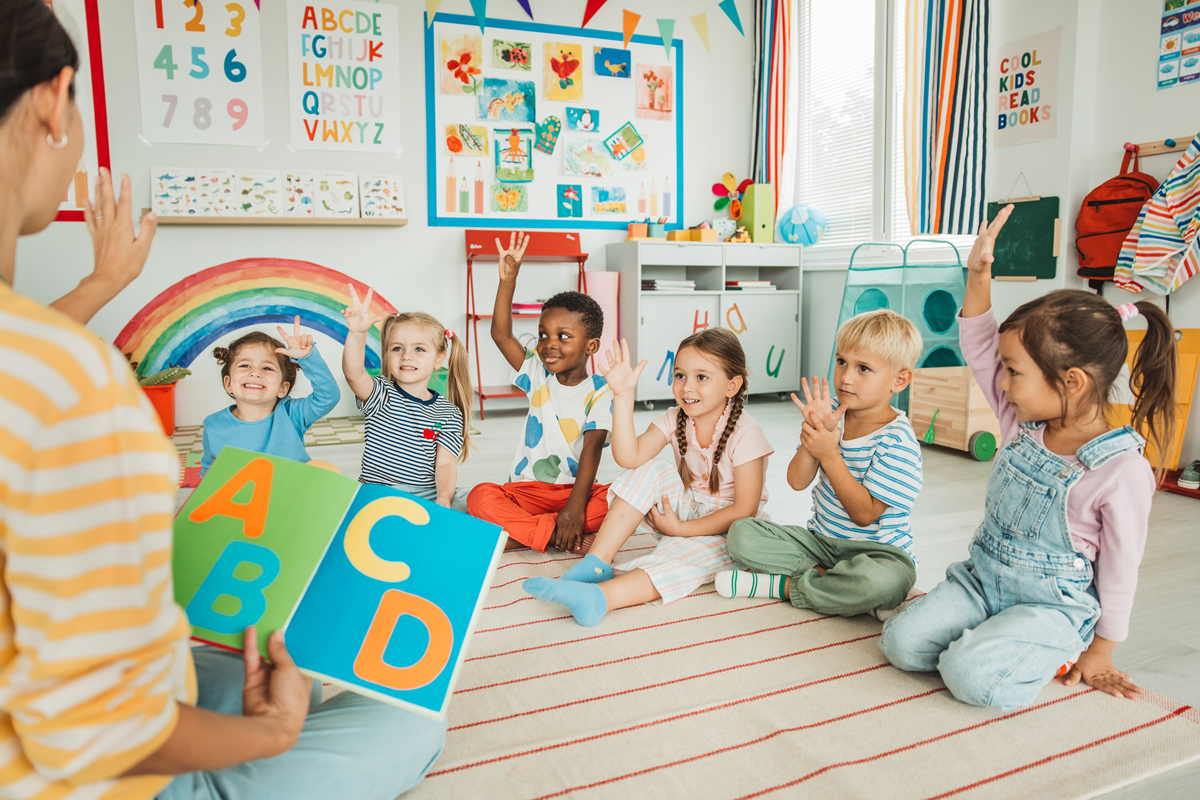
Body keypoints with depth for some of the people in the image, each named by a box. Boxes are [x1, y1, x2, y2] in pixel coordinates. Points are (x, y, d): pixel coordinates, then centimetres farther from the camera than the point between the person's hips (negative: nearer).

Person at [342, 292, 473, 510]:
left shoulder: (449, 413, 5)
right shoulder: (381, 395, 2)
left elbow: (445, 463, -2)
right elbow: (353, 373, -19)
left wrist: (443, 500, -22)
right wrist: (357, 333, -37)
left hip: (429, 494, 1)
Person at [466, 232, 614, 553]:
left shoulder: (599, 391, -5)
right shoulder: (538, 376, 6)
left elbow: (592, 448, -15)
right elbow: (501, 334, -2)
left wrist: (576, 507, -27)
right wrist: (508, 280, -10)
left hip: (576, 489, -2)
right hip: (528, 489, 2)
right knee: (480, 498, -28)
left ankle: (522, 533, -33)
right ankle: (561, 535, -32)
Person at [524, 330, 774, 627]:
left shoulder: (745, 435, -20)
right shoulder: (675, 419, -7)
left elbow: (745, 510, -21)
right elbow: (629, 457, -23)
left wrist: (681, 529, -22)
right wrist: (623, 395, -29)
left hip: (726, 530, -5)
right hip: (684, 512, 5)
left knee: (686, 557, -36)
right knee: (650, 471, -21)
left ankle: (599, 597, -52)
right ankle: (596, 563, -24)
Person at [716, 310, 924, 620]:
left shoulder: (897, 440, -17)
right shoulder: (831, 413, 0)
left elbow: (865, 514, -22)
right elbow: (797, 481, -5)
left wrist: (829, 453, -26)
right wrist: (815, 431, -21)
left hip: (875, 548, -5)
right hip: (820, 539, 6)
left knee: (885, 580, -41)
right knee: (741, 533, -11)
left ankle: (781, 585, -20)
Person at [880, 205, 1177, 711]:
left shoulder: (1122, 470, -19)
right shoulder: (1024, 425, -2)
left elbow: (1119, 568, -10)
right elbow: (978, 349, 2)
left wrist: (1099, 652, -2)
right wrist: (979, 276, -9)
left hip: (1053, 603, -5)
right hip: (982, 578, 6)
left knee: (970, 675, -28)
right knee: (901, 642, -12)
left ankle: (1050, 656, 2)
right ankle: (990, 639, 12)